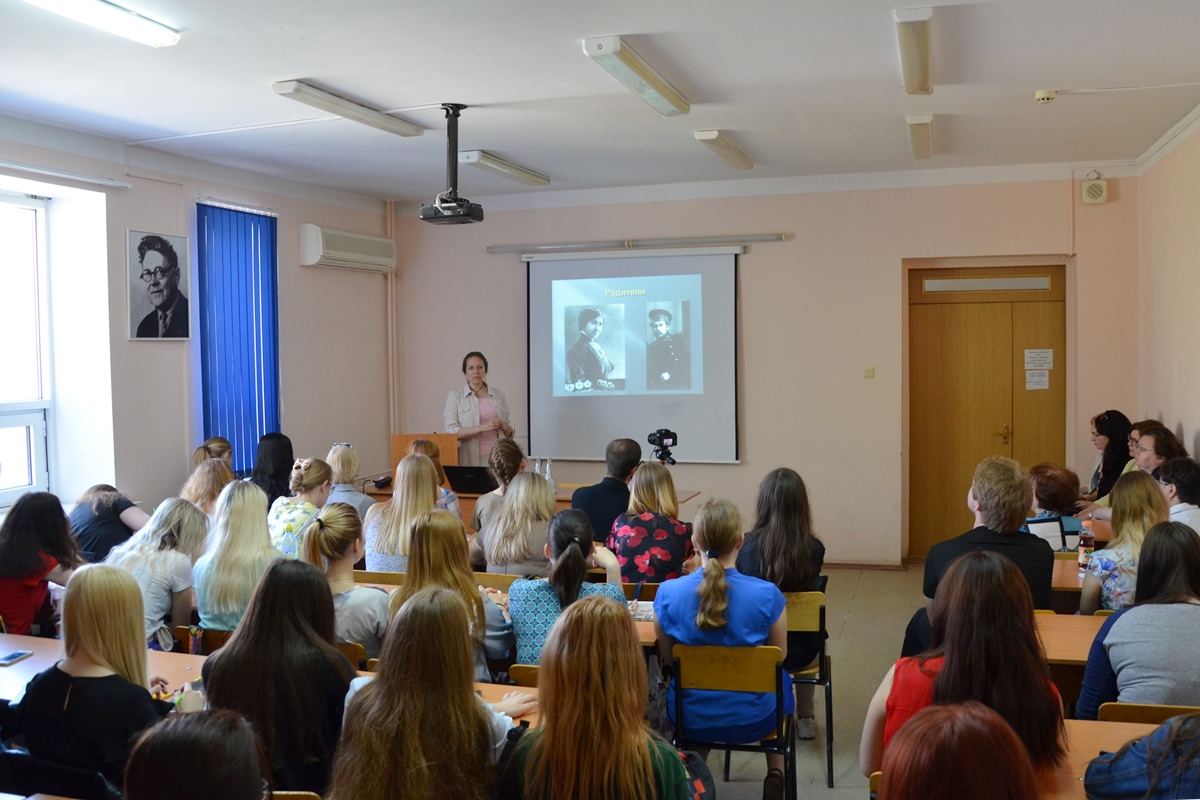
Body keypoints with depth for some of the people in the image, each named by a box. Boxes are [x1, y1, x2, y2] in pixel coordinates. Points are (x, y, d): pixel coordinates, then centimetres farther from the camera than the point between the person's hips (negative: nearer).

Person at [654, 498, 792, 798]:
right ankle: (775, 775, 32)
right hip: (753, 720, -1)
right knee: (780, 679, 33)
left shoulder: (667, 592, -18)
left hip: (690, 718, 1)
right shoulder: (767, 595, -22)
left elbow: (667, 658, -2)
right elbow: (779, 656, -4)